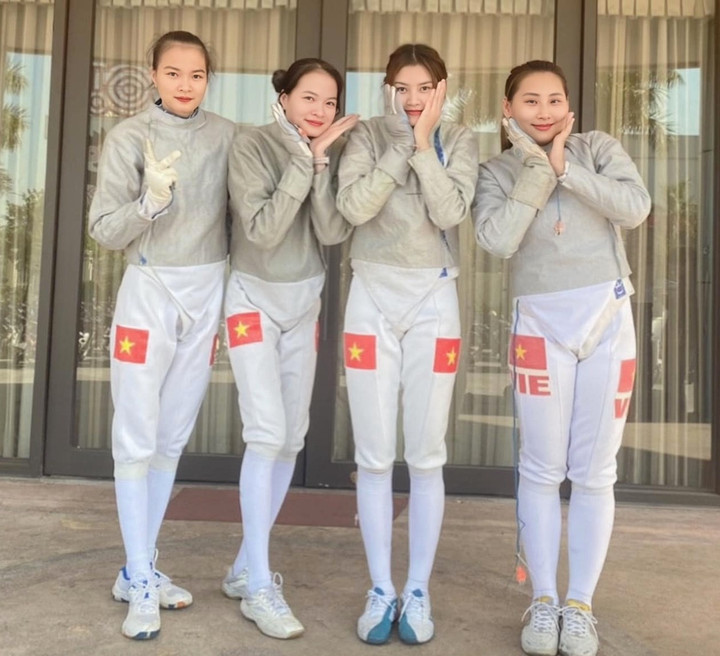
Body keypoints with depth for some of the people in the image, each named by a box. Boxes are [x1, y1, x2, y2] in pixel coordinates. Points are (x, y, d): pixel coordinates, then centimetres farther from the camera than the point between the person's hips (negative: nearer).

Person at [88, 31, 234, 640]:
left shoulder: (226, 136, 4)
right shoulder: (129, 136, -4)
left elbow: (239, 213, 9)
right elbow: (105, 230, -7)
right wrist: (151, 200, -25)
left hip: (208, 293, 3)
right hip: (150, 291, -3)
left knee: (173, 438, 10)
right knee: (137, 438, -2)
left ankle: (140, 568, 24)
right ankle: (140, 581, 10)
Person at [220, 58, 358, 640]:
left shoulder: (334, 149, -1)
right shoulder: (253, 144, -13)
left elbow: (334, 233, -13)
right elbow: (262, 231, -23)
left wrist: (322, 162, -23)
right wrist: (303, 159, -25)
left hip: (305, 302, 5)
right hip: (255, 298, -5)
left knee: (292, 438, 7)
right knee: (267, 434, -14)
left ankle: (246, 567, 21)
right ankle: (259, 587, -4)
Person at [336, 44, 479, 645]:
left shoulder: (460, 141, 6)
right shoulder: (368, 136, 5)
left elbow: (450, 213, -10)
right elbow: (354, 207, -12)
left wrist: (423, 144, -11)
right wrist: (402, 143, -11)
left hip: (433, 301, 0)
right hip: (372, 299, 0)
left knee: (427, 456, 3)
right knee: (374, 457, 2)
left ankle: (418, 592, 16)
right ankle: (381, 590, 15)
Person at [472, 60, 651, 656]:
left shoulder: (598, 148, 6)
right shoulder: (498, 172, 4)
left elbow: (636, 208, -11)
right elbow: (497, 241, -14)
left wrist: (565, 166, -11)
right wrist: (536, 167, -12)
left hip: (609, 319, 1)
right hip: (541, 324, 0)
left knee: (594, 473, 5)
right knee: (542, 470, 3)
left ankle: (580, 605, 17)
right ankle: (543, 600, 18)